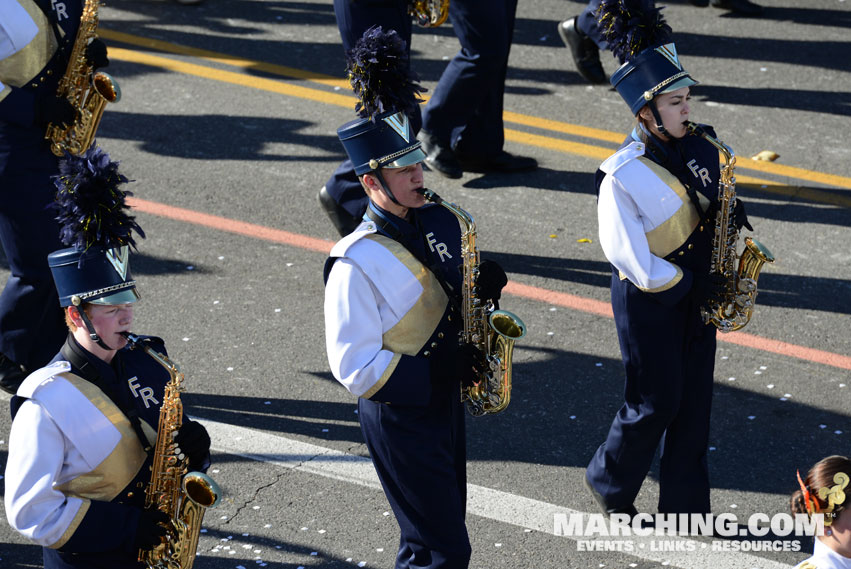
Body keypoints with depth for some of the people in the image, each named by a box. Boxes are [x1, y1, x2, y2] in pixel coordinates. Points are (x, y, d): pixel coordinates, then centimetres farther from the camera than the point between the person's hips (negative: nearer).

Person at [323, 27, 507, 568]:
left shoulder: (437, 223, 2)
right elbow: (355, 368, -20)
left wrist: (483, 286, -5)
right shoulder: (357, 263, -20)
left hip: (443, 400, 8)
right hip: (398, 415, -8)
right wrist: (437, 367, -25)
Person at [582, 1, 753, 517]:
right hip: (648, 301, -6)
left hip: (695, 289, 7)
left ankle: (686, 504, 23)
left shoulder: (696, 148, -1)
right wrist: (689, 285, -16)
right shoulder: (623, 177, -22)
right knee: (656, 404, 4)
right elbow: (630, 257, -20)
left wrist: (729, 211, -5)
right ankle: (609, 482, 29)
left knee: (694, 402, 11)